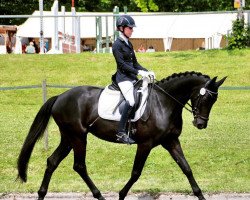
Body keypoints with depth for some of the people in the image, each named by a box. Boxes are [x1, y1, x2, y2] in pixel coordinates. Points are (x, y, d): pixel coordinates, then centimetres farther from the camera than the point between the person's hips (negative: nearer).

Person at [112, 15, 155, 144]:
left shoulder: (129, 44, 17)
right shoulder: (117, 45, -8)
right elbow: (122, 64, -15)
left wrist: (146, 72, 4)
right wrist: (139, 72, -20)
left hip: (132, 77, 9)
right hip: (123, 78, -9)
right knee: (131, 101, -26)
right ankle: (121, 133, -26)